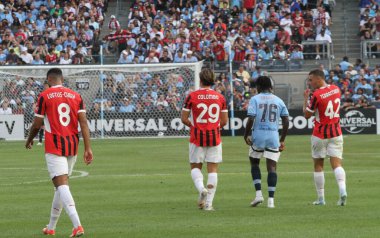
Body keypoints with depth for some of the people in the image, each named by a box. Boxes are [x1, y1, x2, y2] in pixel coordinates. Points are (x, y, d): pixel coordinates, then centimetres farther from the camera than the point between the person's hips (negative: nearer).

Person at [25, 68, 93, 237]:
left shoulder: (44, 96, -2)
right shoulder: (76, 96, 8)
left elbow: (37, 124, 1)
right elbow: (83, 123, -1)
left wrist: (29, 141, 20)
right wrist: (88, 149, -3)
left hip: (54, 146, -5)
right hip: (72, 146, 5)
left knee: (62, 185, -13)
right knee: (61, 186, 17)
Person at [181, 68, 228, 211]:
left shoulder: (192, 96, -6)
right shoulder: (220, 97, 1)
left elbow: (184, 119, -5)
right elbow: (224, 121, 4)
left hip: (197, 136, -1)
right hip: (215, 137, 1)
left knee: (195, 166, 13)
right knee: (213, 169, 5)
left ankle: (201, 189, -15)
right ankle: (209, 203, 0)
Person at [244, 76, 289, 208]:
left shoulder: (255, 99, -1)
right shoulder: (278, 101, 9)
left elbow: (251, 119, -11)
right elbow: (286, 121, 6)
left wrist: (246, 135, 1)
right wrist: (282, 140, 15)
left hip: (258, 135, -2)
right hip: (274, 137, 2)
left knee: (254, 163, 17)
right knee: (272, 167, 2)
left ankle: (258, 193, 4)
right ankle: (271, 200, -2)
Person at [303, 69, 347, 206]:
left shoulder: (316, 95, -16)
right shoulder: (336, 89, 3)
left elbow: (307, 115, -8)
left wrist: (306, 98, 3)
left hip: (320, 134, -4)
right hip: (336, 133, 4)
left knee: (318, 165, 9)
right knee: (336, 164, -1)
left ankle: (321, 198, 9)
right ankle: (342, 190, -25)